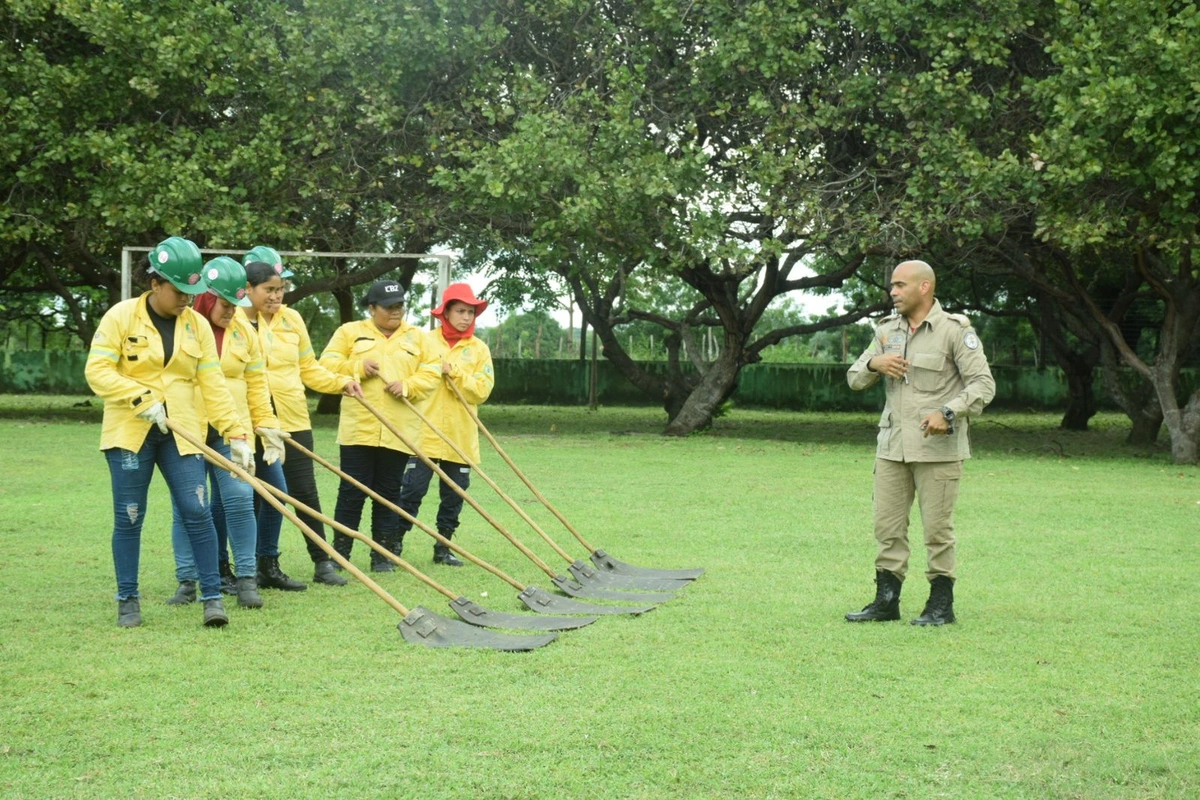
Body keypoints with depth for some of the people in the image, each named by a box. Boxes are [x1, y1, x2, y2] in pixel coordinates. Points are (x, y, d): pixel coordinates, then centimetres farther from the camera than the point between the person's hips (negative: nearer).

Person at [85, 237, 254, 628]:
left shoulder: (197, 325, 5)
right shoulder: (121, 317, -4)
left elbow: (213, 385, 3)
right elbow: (97, 371, -10)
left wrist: (236, 433, -4)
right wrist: (142, 399, -19)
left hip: (181, 434, 2)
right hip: (130, 433, -2)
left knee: (197, 511, -7)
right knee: (128, 518, 3)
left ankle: (212, 596, 1)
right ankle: (128, 599, 16)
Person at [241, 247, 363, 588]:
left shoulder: (291, 319, 8)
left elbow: (309, 368, 15)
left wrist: (340, 382, 2)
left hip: (293, 419, 3)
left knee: (304, 491, 5)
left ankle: (323, 563, 13)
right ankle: (264, 566, 13)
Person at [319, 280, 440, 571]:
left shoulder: (416, 337, 13)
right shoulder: (350, 332, 8)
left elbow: (431, 373, 6)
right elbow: (328, 364, 1)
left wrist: (407, 386, -12)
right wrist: (358, 368, -13)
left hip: (399, 432, 2)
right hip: (358, 428, -2)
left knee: (389, 493, 6)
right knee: (352, 491, -1)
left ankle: (383, 553, 12)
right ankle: (340, 550, 8)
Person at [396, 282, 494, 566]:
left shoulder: (479, 349, 6)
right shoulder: (425, 341, 2)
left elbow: (482, 390, -4)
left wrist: (453, 372, -13)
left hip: (461, 436, 3)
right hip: (425, 433, -3)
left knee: (454, 495, 8)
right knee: (412, 490, -4)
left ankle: (443, 547, 20)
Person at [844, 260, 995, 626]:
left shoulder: (955, 330, -6)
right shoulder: (887, 330, 12)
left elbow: (983, 383, -9)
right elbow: (854, 378, 15)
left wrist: (948, 412, -23)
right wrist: (874, 364, -8)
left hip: (936, 445, -6)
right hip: (892, 444, 6)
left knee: (937, 527, 0)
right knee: (887, 526, 6)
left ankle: (941, 604, 9)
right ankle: (886, 601, 14)